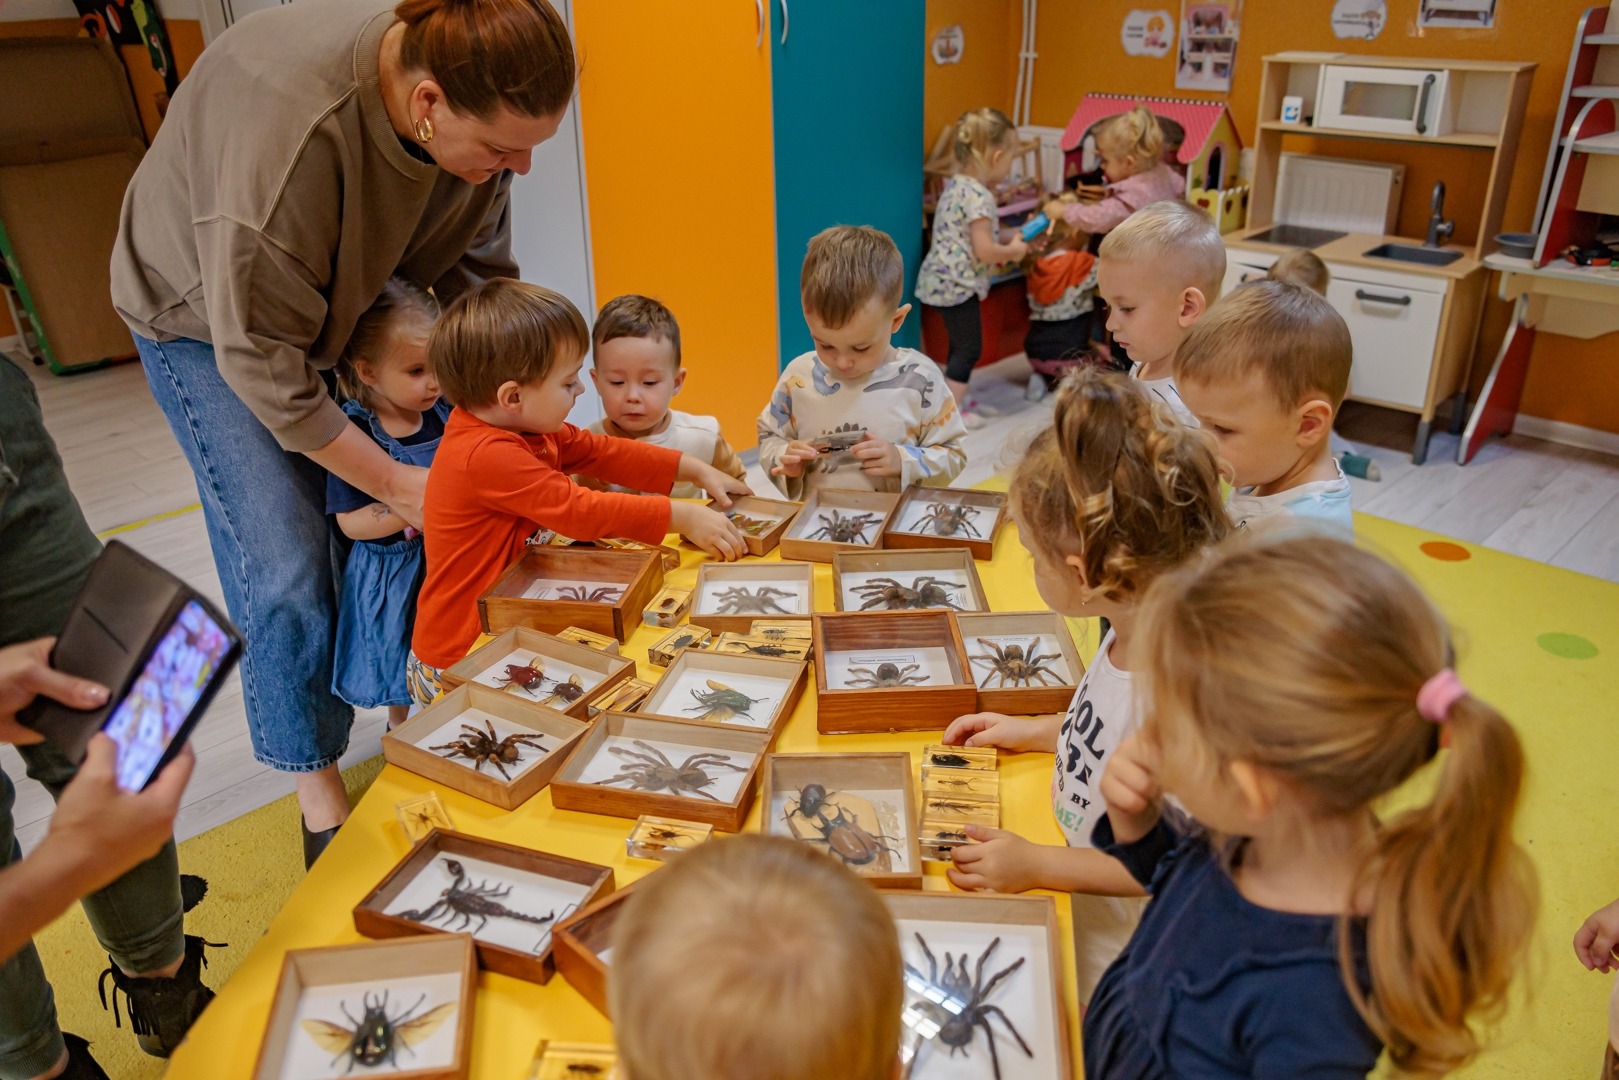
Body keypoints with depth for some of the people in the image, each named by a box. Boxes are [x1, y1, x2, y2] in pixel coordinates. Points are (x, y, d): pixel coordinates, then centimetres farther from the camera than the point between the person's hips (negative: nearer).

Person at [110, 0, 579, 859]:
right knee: (286, 568, -9)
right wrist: (393, 481, -26)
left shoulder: (479, 110, -22)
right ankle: (317, 788, 12)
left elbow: (474, 271, -8)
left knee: (446, 520, -5)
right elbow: (260, 356, -32)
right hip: (209, 313, -5)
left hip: (356, 290, 5)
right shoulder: (286, 125, -41)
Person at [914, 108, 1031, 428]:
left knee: (961, 345, 20)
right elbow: (984, 251, -23)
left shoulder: (956, 185, 9)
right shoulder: (979, 197, -20)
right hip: (957, 284, -10)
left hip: (941, 280, 10)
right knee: (969, 348, 0)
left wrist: (1009, 239, 15)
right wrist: (1013, 250, -5)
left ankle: (954, 399, 30)